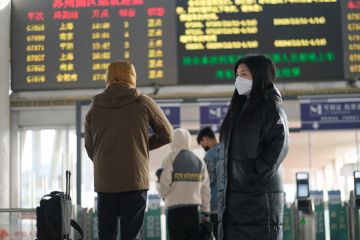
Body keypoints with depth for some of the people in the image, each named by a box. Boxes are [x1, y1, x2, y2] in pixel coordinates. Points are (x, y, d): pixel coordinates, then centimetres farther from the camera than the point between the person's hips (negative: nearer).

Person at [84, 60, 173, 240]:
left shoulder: (95, 106, 7)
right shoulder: (143, 103, 0)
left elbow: (90, 147, 11)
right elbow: (166, 134, 9)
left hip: (104, 182, 3)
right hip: (135, 180, -2)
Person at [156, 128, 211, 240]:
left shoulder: (170, 159, -5)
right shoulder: (199, 161, 10)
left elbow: (163, 186, -11)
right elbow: (205, 189, 7)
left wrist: (163, 195, 12)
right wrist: (206, 212, 11)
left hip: (175, 209, -4)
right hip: (194, 208, 4)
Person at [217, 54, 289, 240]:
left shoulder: (270, 106, 0)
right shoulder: (239, 108, 22)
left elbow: (279, 145, -14)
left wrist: (258, 175, -18)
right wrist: (223, 186, 11)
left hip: (259, 193, -7)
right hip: (232, 194, 7)